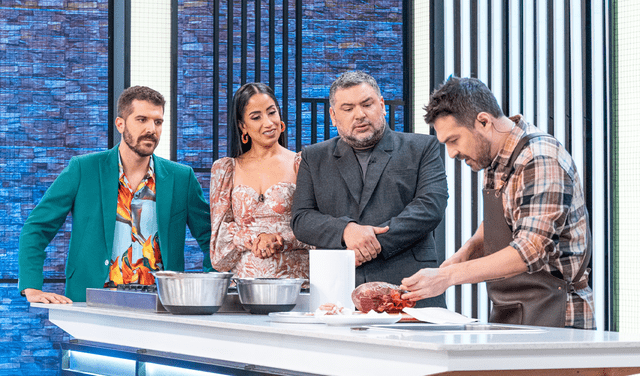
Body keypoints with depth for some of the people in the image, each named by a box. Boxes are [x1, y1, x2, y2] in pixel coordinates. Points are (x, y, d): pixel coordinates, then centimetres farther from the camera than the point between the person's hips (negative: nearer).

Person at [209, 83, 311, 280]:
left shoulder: (300, 165, 8)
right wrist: (255, 239, -8)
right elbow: (220, 229, 9)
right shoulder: (224, 169, 14)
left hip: (292, 275, -1)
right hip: (242, 277, 1)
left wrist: (275, 240, -11)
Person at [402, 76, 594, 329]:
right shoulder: (495, 158, 11)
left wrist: (447, 276, -26)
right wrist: (467, 251, 3)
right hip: (508, 317, 8)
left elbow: (530, 251, -25)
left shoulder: (541, 160, -18)